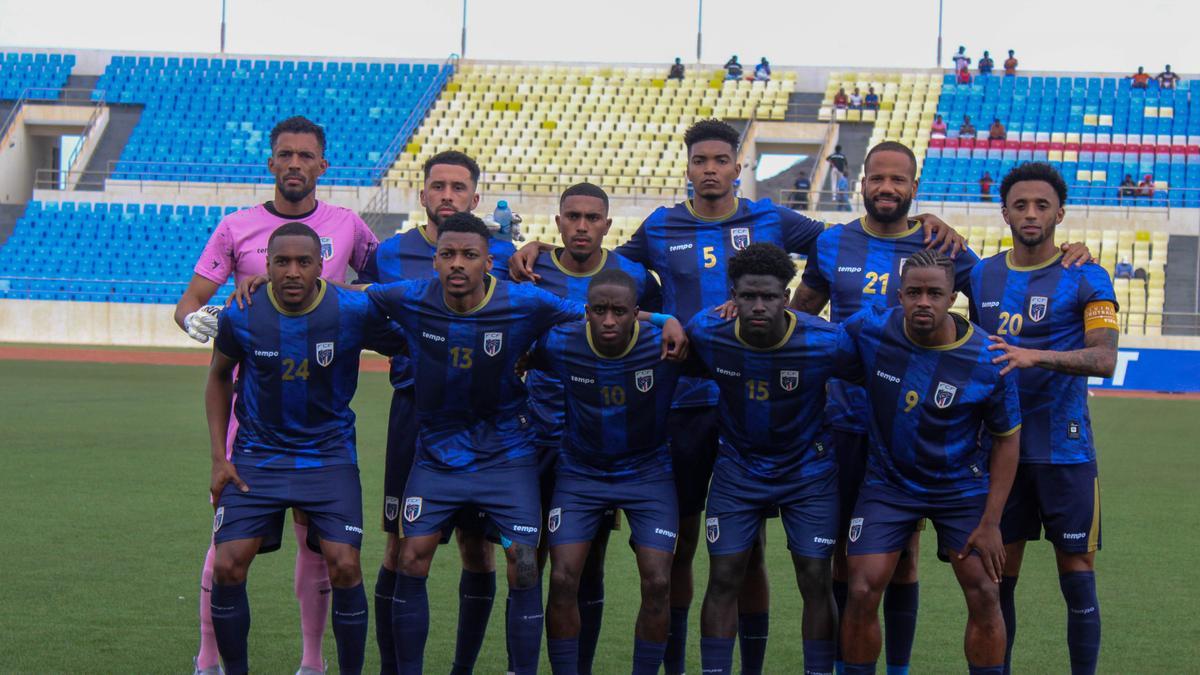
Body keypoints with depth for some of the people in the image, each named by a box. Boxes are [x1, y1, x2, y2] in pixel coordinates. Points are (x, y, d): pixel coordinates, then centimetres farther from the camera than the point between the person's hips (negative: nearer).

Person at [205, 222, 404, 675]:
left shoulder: (353, 312, -13)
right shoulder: (242, 316, -9)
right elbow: (219, 377, 9)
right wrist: (219, 457, 4)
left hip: (329, 455, -1)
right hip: (257, 456, 1)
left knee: (344, 568, -13)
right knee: (227, 568, -10)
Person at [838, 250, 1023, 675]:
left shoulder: (987, 360, -18)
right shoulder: (869, 330, -16)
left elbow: (1006, 440, -8)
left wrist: (990, 524, -10)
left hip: (961, 487, -1)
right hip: (888, 482, 1)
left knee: (985, 596, -5)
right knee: (863, 592, -8)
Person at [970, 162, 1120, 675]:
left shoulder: (1086, 279, -4)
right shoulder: (982, 276, 9)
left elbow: (1104, 359, -17)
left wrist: (1035, 355, -29)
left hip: (1065, 452, -3)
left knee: (1077, 578, -1)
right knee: (998, 578, 6)